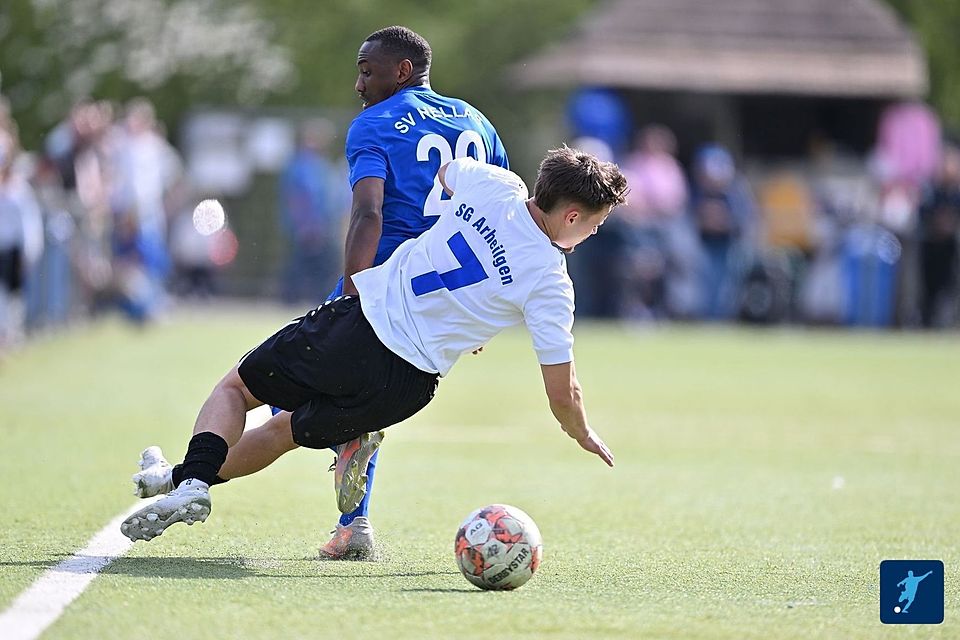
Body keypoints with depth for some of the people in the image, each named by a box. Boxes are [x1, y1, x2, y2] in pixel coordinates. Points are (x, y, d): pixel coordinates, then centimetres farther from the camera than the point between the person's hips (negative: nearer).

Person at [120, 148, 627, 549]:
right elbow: (562, 395, -5)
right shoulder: (551, 285, -10)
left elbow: (443, 171, 25)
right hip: (406, 384, 0)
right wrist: (585, 437, 17)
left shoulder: (491, 184, -3)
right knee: (286, 431, 24)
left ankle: (192, 480, -3)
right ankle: (187, 479, 30)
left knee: (235, 388, 19)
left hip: (353, 324, 1)